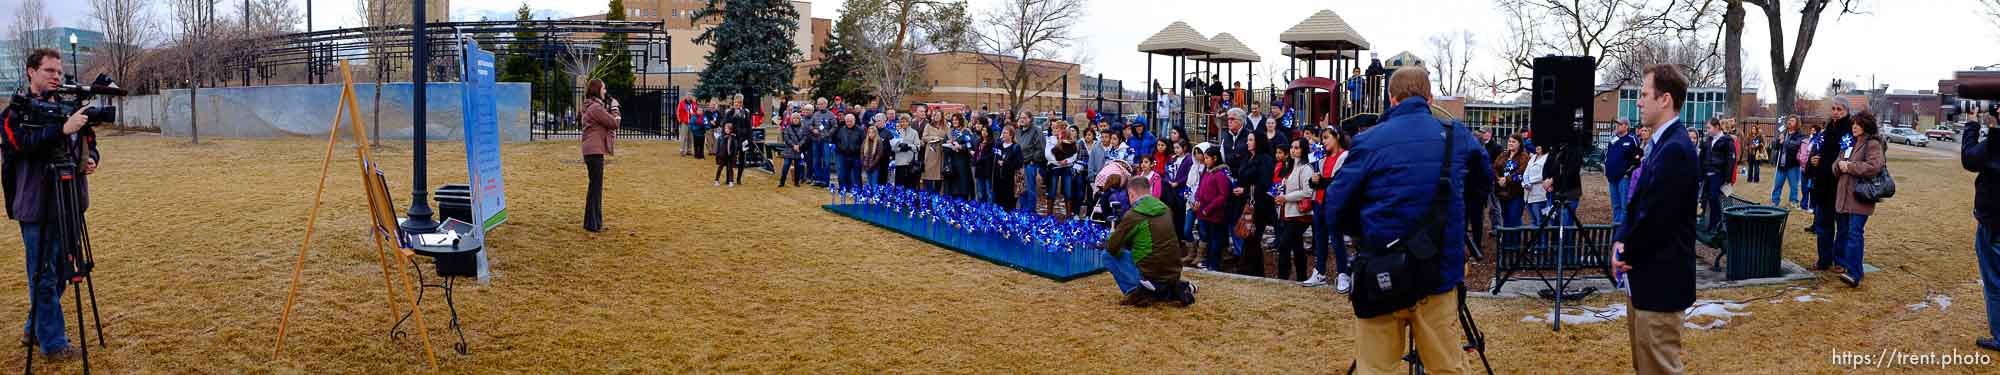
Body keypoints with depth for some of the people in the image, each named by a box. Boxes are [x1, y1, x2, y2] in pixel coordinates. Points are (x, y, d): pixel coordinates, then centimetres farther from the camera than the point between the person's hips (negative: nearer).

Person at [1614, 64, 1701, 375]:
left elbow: (1656, 217, -23)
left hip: (1660, 279, -10)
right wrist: (1621, 242, 0)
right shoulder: (1660, 143, 12)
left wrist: (1626, 253, -8)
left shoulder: (1675, 149, -21)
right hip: (1644, 274, 10)